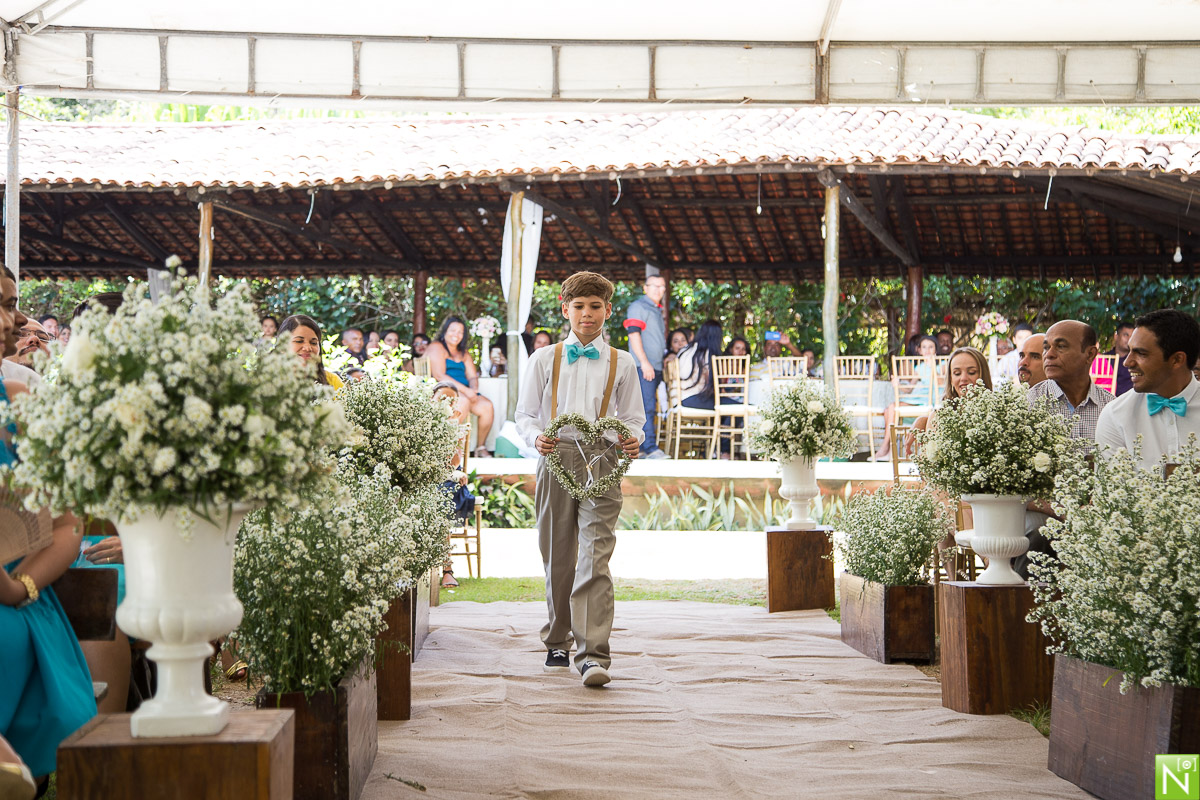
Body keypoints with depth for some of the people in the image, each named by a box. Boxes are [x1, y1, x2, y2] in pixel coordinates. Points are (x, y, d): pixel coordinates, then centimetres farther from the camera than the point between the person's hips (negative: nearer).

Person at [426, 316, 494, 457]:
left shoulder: (463, 354, 23)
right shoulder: (436, 348, -2)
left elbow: (473, 377, 14)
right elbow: (439, 376, -14)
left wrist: (473, 389, -12)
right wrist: (465, 390, -20)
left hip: (464, 393, 7)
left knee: (486, 406, -19)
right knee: (463, 401, -36)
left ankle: (481, 447, -6)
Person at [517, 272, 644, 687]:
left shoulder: (621, 363, 12)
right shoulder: (544, 360, 12)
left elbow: (632, 418, 15)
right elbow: (525, 414, 11)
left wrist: (632, 440, -8)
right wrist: (537, 437, -10)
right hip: (556, 460, 1)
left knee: (595, 557, -14)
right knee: (557, 559, 8)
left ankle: (594, 654, -20)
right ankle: (558, 643, 25)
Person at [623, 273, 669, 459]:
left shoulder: (657, 310, 22)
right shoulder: (638, 306, -5)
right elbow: (634, 334, -15)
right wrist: (644, 362, -21)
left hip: (656, 367, 9)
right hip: (644, 367, -9)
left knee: (648, 407, 8)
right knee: (647, 406, -13)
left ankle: (638, 447, 11)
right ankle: (650, 448, -16)